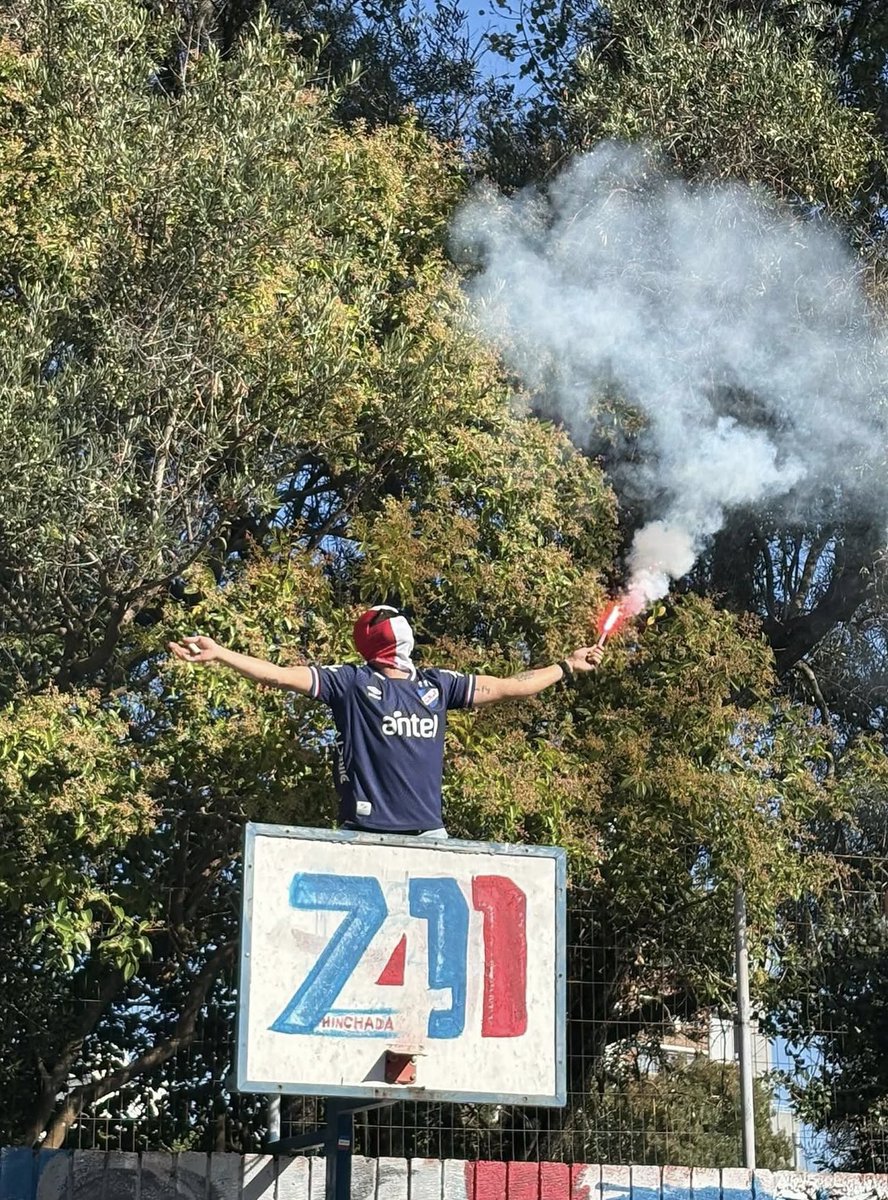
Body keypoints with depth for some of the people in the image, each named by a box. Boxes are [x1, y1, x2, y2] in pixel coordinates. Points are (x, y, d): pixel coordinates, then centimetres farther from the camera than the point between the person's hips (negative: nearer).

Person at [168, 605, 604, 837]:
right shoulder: (351, 682, 2)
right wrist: (220, 654, -14)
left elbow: (505, 688, 24)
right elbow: (281, 675, -5)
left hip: (427, 831, 5)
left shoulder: (436, 684, 16)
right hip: (367, 832, -4)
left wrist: (567, 667, 28)